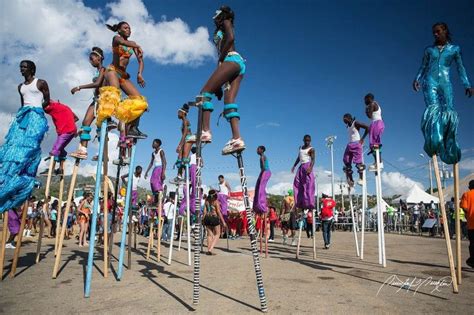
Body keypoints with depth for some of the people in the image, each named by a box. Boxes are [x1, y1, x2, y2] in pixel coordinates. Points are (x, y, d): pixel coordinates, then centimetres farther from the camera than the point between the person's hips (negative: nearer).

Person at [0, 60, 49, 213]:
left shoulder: (41, 83, 5)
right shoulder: (21, 86, 23)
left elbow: (47, 101, 3)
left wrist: (35, 110, -4)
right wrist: (22, 113, 10)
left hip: (35, 116, -7)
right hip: (22, 116, 7)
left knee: (27, 146, -17)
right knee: (13, 144, -8)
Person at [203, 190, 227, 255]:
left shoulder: (207, 201, 6)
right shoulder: (216, 202, -8)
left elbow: (205, 211, 6)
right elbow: (219, 212, -10)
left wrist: (203, 219, 18)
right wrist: (223, 222, -6)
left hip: (207, 218, 5)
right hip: (214, 218, -5)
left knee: (209, 234, 14)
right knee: (217, 234, 8)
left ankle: (209, 250, 13)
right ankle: (210, 249, -5)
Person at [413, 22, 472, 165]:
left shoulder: (455, 49, 14)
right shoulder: (429, 49, 16)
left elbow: (461, 68, 12)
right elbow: (423, 67, 16)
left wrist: (467, 85, 5)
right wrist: (417, 79, -3)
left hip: (445, 83, 0)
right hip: (430, 81, 0)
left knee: (449, 112, -11)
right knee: (433, 109, -20)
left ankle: (449, 147, -4)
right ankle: (434, 143, -24)